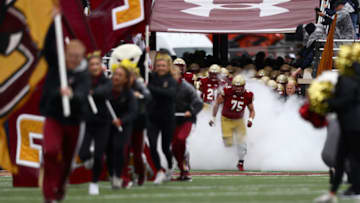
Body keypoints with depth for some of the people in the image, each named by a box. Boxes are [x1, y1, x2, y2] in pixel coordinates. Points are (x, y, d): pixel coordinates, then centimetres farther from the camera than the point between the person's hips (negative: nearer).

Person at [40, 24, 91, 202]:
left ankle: (60, 187, 42)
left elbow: (82, 95, -30)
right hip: (53, 119, 0)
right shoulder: (55, 64, -3)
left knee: (67, 159, 13)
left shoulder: (84, 75, -11)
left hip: (73, 122, 0)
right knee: (51, 151, -23)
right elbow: (49, 46, -19)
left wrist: (71, 94, -53)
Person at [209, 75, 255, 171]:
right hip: (226, 120, -2)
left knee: (241, 141, -11)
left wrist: (250, 119, -18)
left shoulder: (247, 96, -12)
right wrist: (213, 118, -2)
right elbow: (217, 103, -6)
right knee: (228, 143, -10)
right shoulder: (227, 92, -19)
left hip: (239, 120, 2)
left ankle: (241, 162, 9)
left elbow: (252, 110, 2)